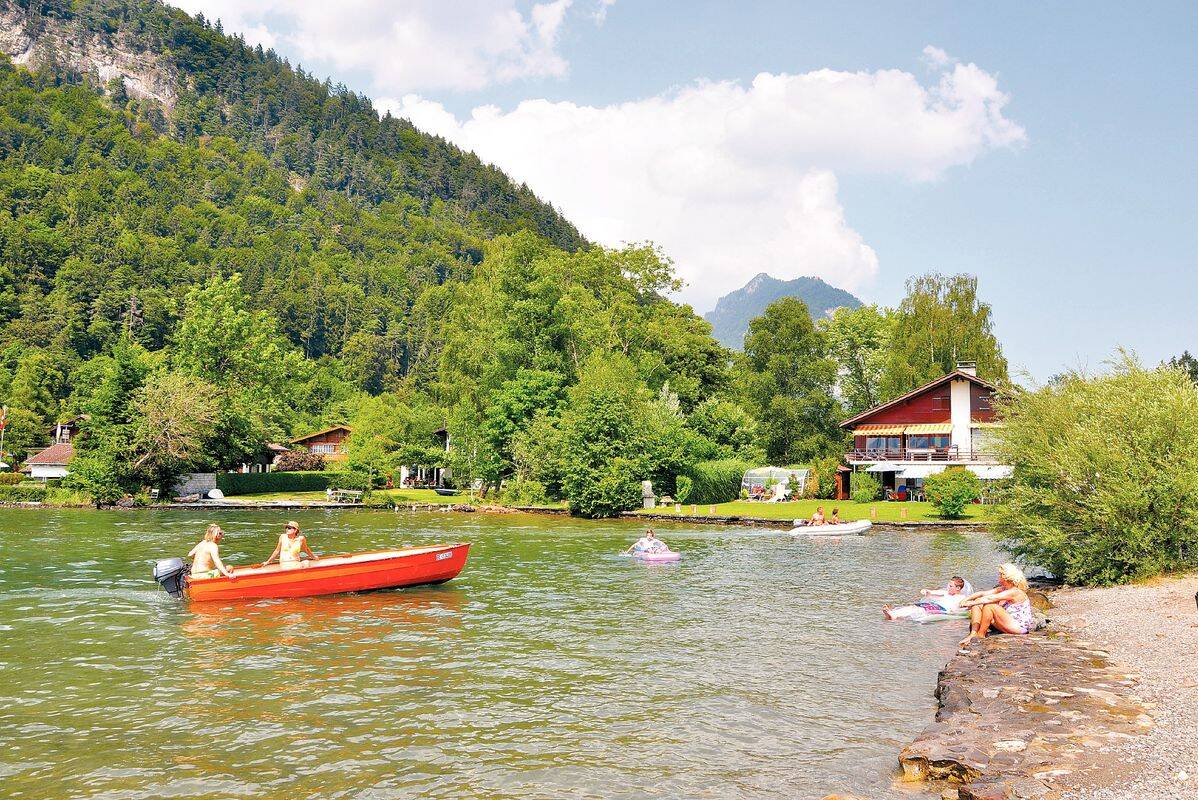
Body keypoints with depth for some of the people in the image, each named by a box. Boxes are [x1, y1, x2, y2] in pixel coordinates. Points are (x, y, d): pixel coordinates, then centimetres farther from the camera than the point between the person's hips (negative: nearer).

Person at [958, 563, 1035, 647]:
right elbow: (983, 594, 3)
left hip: (1019, 627, -10)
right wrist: (966, 599, -12)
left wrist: (971, 603, -26)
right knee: (977, 605, 0)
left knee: (989, 606, -28)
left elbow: (990, 598, -27)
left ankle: (981, 634, -14)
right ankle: (973, 634, -17)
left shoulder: (1015, 592, -19)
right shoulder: (1002, 589, 9)